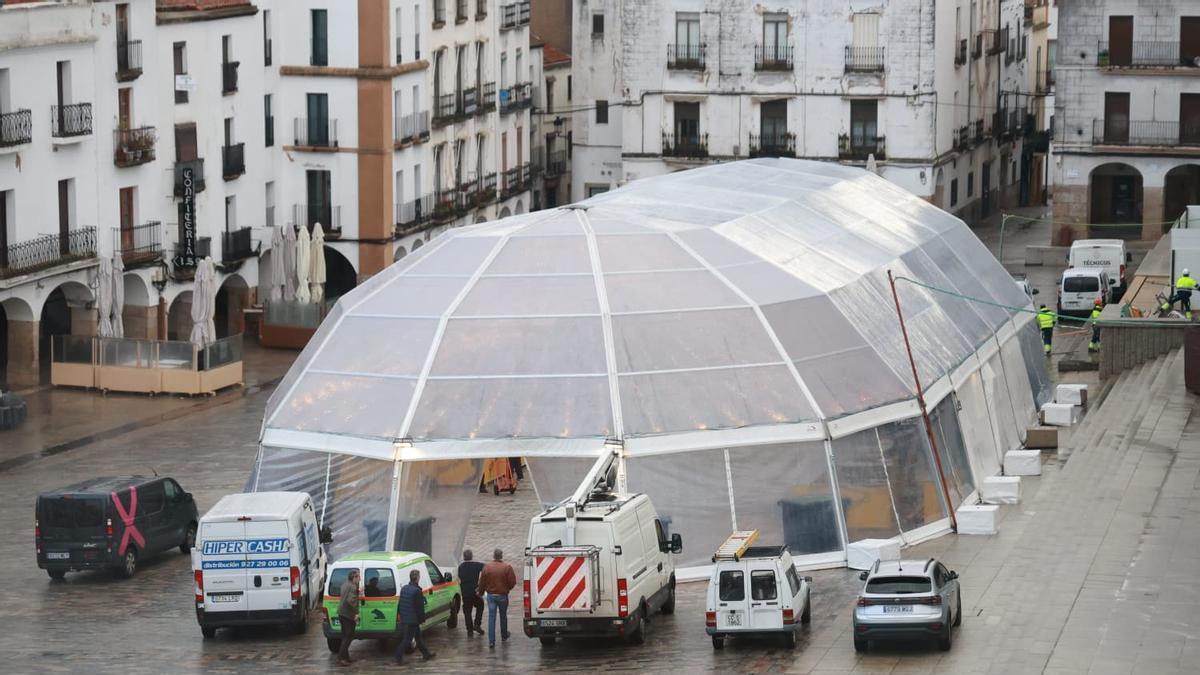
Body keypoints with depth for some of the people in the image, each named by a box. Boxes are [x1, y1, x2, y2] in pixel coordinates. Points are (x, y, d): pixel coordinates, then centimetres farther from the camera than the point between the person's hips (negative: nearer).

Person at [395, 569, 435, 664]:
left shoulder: (404, 588, 5)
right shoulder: (417, 591, -22)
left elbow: (400, 603, 16)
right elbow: (420, 607, -19)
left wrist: (399, 614, 25)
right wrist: (422, 618, -9)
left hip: (405, 617, 9)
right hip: (413, 619, -9)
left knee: (418, 636, 19)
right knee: (407, 638, -1)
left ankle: (426, 653, 30)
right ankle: (399, 656, 0)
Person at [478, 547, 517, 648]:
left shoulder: (487, 567, -4)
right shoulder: (507, 567, -10)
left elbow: (482, 582, 2)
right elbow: (513, 582, -8)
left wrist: (481, 593, 18)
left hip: (491, 595, 1)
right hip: (503, 595, -1)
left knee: (491, 618, 0)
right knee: (503, 616, 18)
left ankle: (491, 640, -7)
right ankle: (504, 637, 33)